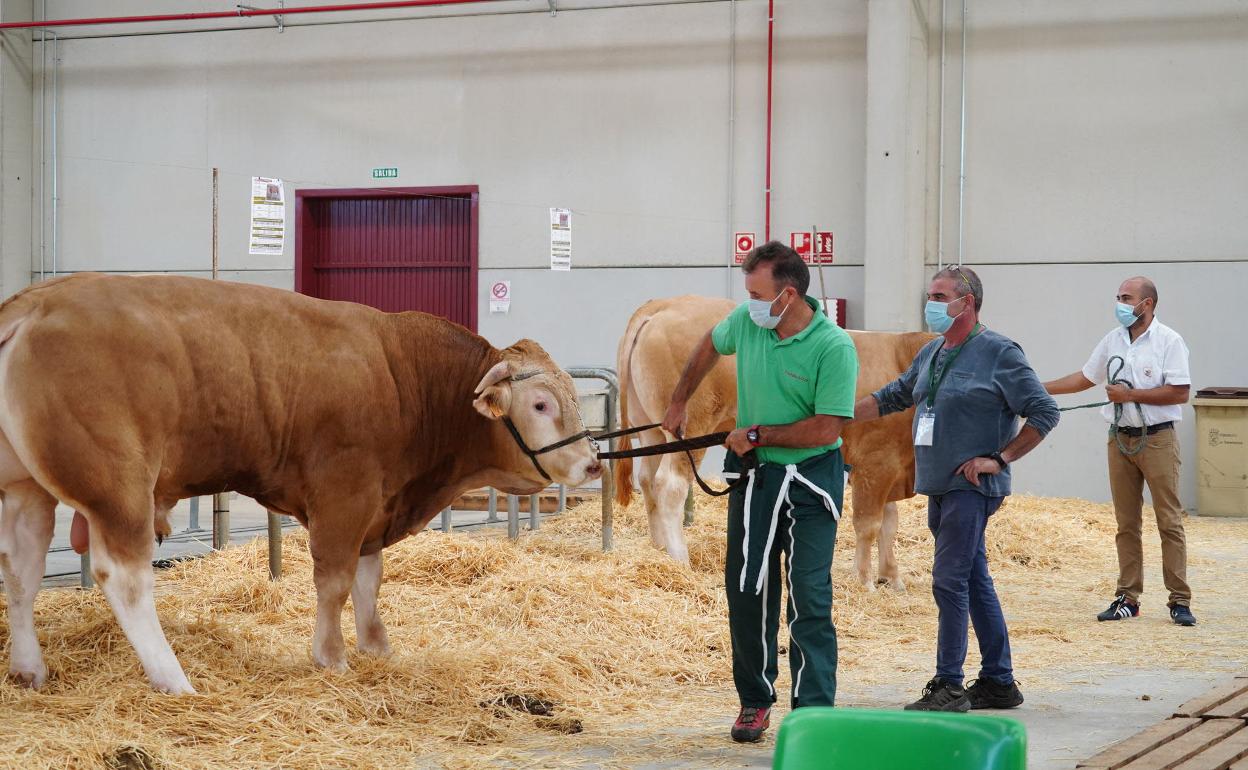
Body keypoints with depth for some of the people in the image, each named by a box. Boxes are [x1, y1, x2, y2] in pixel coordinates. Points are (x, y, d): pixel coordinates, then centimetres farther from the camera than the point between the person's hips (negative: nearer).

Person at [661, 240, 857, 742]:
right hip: (752, 475, 5)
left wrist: (758, 434, -14)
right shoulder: (748, 322, -2)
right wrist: (679, 403, 24)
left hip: (809, 479, -5)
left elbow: (826, 429, -21)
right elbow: (710, 346, 21)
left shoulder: (834, 348, -18)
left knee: (809, 598, -6)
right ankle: (755, 701, 22)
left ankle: (814, 714, -3)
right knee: (746, 590, 8)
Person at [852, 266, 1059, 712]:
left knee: (950, 580, -10)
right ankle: (999, 682, 19)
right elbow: (892, 397, 25)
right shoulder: (932, 353, 14)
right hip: (939, 487, 8)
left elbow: (1044, 413, -10)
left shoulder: (999, 353, -9)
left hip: (972, 487, -8)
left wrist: (999, 459, -13)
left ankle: (948, 687, -4)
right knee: (975, 583, 12)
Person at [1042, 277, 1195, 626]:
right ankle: (1128, 598, 12)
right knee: (1126, 523, 7)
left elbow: (1180, 392, -13)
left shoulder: (1169, 341, -7)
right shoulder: (1113, 340, 11)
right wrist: (1040, 388, 14)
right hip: (1120, 440, 5)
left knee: (1169, 521, -5)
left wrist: (1129, 395, -13)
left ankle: (1180, 601, -2)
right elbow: (1085, 378, 19)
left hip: (1157, 439, -5)